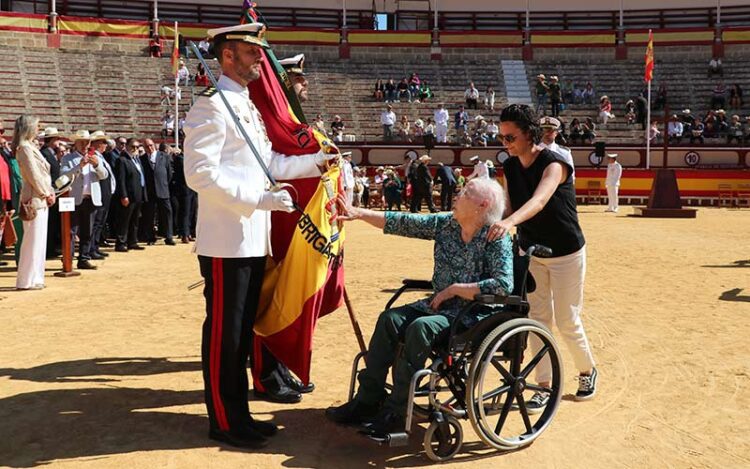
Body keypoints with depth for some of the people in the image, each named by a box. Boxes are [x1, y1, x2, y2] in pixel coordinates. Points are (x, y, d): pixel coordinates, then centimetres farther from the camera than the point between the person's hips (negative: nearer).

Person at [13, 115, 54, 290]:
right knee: (33, 241, -5)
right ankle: (26, 281, 1)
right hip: (35, 200, -9)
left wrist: (49, 193, 7)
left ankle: (34, 278, 19)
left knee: (38, 241, 12)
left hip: (41, 200, 10)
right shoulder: (24, 148, -12)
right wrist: (47, 194, -9)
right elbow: (34, 175, -16)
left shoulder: (30, 147, 17)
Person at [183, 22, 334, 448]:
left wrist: (314, 161, 11)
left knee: (243, 330, 15)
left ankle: (239, 414, 27)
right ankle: (224, 422, 13)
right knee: (224, 333, 1)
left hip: (254, 241, 10)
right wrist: (260, 198, -23)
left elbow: (269, 163, 20)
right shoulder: (212, 105, -12)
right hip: (226, 243, -9)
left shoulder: (249, 107, 17)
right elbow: (200, 173, -21)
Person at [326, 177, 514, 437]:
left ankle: (395, 413, -21)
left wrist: (454, 289, -20)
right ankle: (367, 401, -8)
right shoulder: (445, 224, 6)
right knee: (390, 319, -13)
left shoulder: (496, 239, -13)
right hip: (439, 305, 7)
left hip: (474, 314, -7)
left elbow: (504, 284, -25)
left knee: (420, 327, -30)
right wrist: (359, 213, 0)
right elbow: (401, 223, 6)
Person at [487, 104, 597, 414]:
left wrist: (509, 222, -59)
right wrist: (493, 224, -26)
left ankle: (587, 370, 31)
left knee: (567, 322, 3)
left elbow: (538, 201, -41)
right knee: (538, 318, 6)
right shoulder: (510, 168, -2)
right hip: (530, 251, 6)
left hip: (566, 253, -5)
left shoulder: (554, 164, -23)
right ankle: (544, 387, 15)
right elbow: (510, 207, -4)